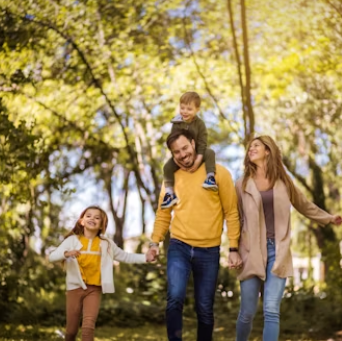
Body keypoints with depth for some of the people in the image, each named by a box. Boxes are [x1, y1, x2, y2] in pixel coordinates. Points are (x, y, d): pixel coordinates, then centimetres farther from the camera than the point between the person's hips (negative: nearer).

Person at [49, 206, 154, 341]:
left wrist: (145, 257, 2)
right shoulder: (72, 240, -2)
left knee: (89, 325, -18)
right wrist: (66, 253, -31)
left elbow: (125, 256, 13)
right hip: (75, 288, 0)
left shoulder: (106, 244, 5)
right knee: (71, 330, 6)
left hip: (94, 289, 0)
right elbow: (52, 257, -11)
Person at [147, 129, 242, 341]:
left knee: (205, 309, 8)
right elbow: (163, 214, 14)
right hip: (179, 248, 1)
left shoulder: (218, 173, -4)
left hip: (209, 252, -1)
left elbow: (232, 213, -2)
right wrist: (155, 242, 1)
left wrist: (234, 248, -6)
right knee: (175, 299, -18)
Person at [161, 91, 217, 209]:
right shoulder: (176, 123, -7)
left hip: (196, 153, -1)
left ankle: (210, 177, -29)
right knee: (167, 167, -23)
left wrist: (198, 160, -23)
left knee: (210, 153, -29)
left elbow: (202, 144, -13)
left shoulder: (200, 124, -10)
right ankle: (170, 193, -18)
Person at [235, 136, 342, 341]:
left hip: (278, 251, 1)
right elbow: (236, 220, 7)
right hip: (252, 252, 0)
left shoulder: (283, 181, 8)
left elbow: (304, 205, 24)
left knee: (272, 311, -10)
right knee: (247, 312, 2)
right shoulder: (243, 184, 4)